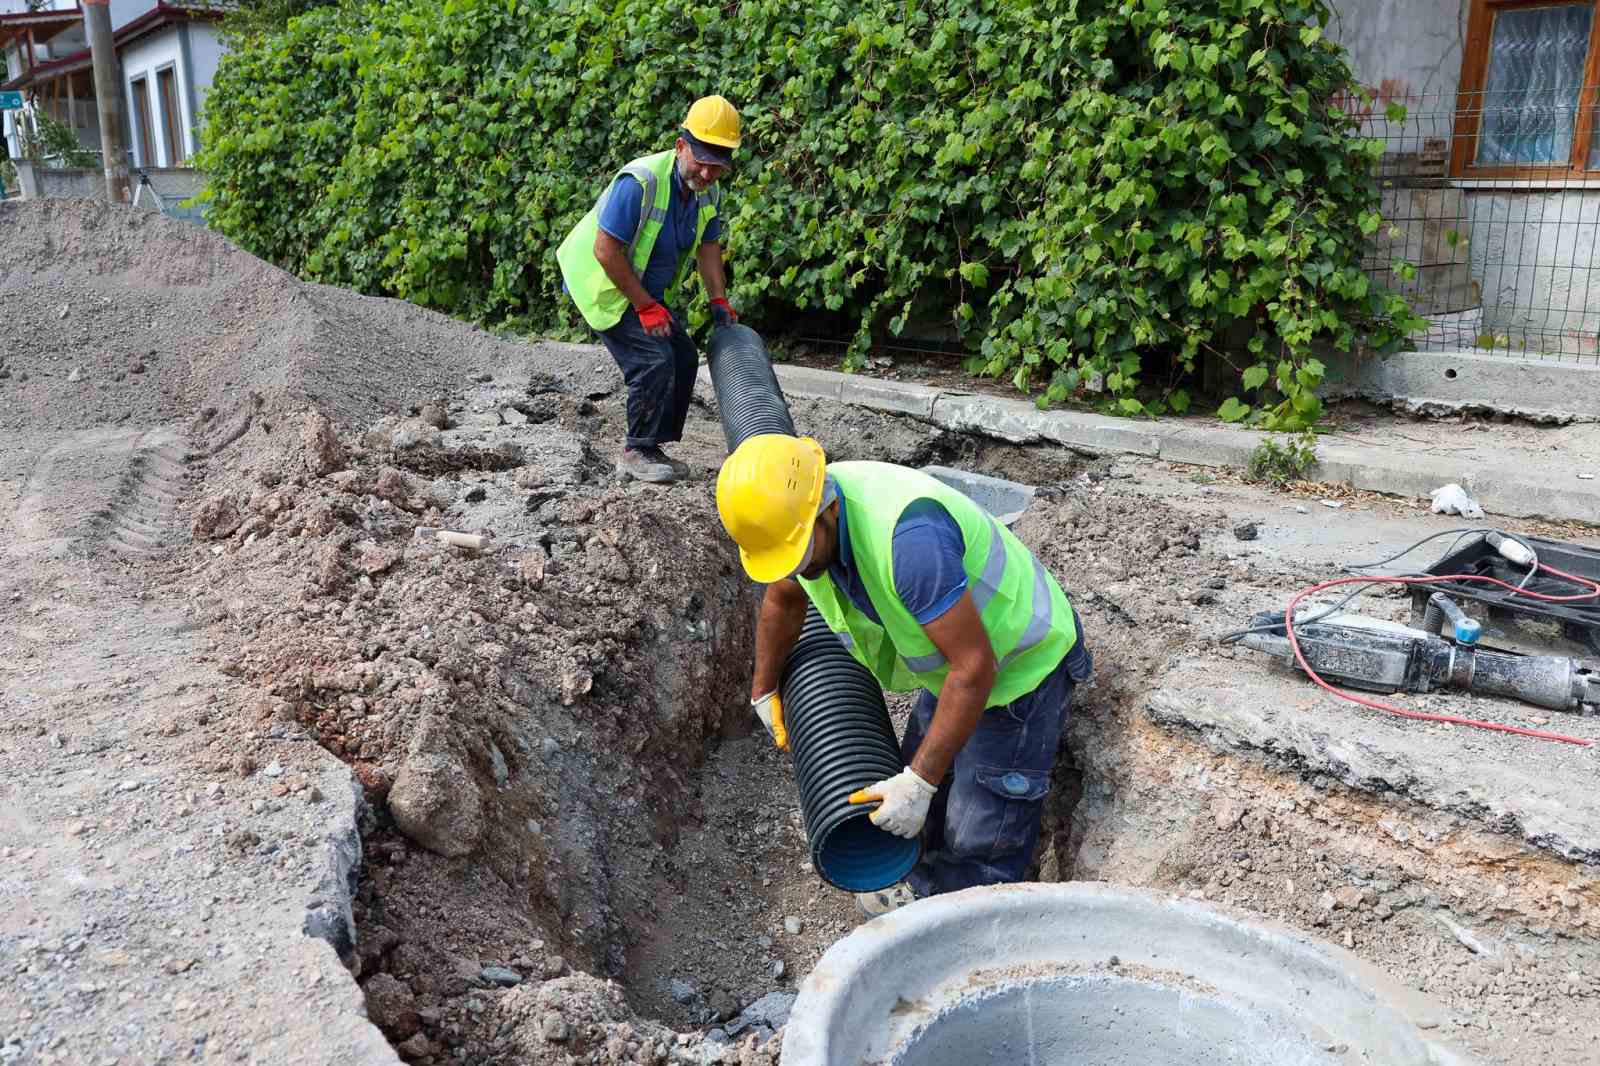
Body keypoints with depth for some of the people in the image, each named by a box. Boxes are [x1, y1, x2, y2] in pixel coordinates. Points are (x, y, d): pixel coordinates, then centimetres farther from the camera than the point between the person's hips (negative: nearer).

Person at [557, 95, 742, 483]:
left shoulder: (709, 191, -5)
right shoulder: (640, 182, -30)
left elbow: (708, 245, 11)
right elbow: (605, 251, -29)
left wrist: (719, 299, 2)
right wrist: (646, 307, -24)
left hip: (644, 288, 9)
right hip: (601, 284, -9)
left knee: (683, 357, 7)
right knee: (654, 359, -19)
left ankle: (652, 446, 17)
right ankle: (637, 452, -4)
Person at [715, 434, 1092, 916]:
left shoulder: (907, 533, -40)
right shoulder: (797, 515, -12)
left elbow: (974, 667, -36)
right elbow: (782, 599, 11)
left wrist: (919, 783, -31)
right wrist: (763, 691, 22)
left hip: (1022, 665, -8)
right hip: (957, 662, 8)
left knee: (979, 850, 0)